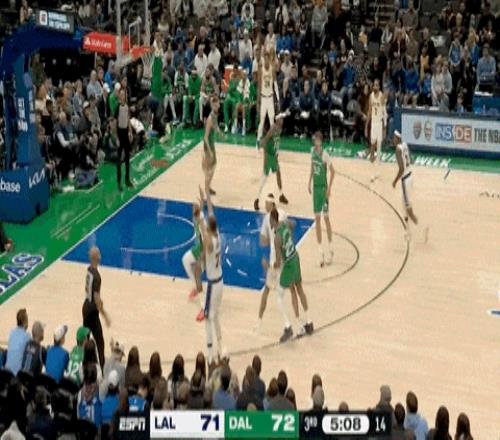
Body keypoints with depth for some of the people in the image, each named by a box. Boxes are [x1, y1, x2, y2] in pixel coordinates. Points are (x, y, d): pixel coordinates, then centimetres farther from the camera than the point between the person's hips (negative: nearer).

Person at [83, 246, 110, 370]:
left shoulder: (89, 270, 3)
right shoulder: (96, 275, -24)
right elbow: (97, 298, -24)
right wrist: (105, 316, -20)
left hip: (86, 307, 9)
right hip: (92, 310, -9)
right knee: (100, 342, -5)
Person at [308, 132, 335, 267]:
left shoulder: (325, 155, -19)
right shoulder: (312, 151, 1)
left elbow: (332, 171, -16)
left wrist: (329, 188, -18)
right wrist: (310, 182, 13)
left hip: (323, 187, -6)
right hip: (315, 186, 6)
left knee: (326, 217, 2)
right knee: (317, 218, 7)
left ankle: (330, 248, 15)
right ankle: (321, 251, 12)